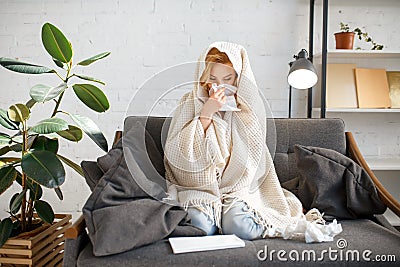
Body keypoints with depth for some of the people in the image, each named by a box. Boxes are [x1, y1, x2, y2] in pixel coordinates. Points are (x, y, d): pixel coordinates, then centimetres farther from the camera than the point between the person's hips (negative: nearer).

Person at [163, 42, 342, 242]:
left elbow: (253, 159, 6)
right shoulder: (190, 103, 0)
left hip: (238, 188, 0)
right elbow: (176, 156, -10)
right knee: (200, 225, -30)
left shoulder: (249, 106, 3)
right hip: (198, 188, 0)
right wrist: (206, 114, -16)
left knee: (238, 225, -30)